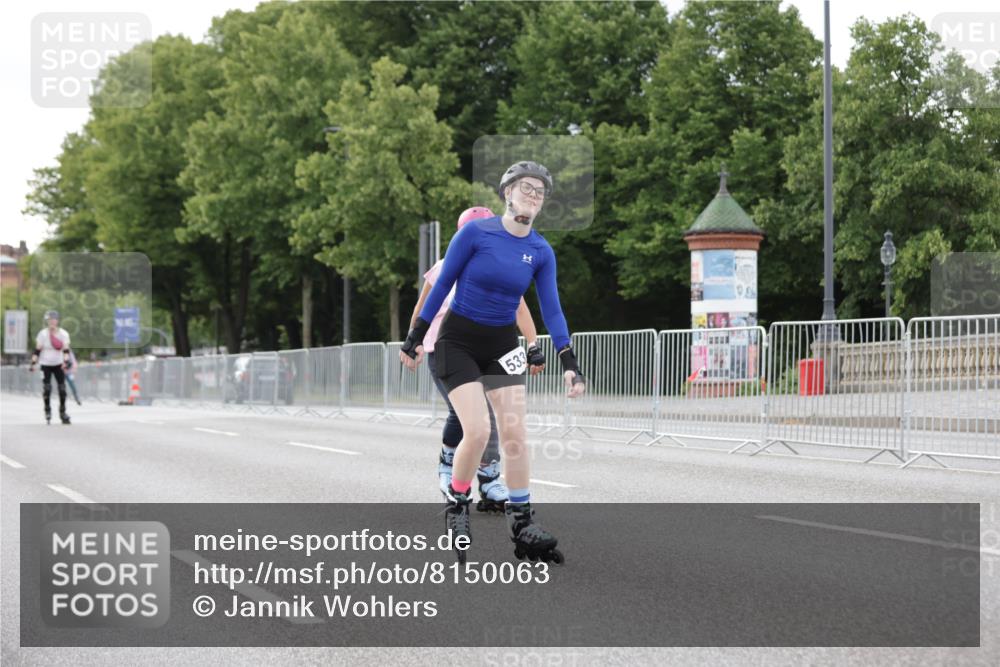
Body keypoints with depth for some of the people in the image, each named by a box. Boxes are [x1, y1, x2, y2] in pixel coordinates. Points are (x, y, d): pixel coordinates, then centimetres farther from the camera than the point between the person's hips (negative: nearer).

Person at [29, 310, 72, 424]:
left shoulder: (63, 334, -5)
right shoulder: (43, 334, -8)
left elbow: (66, 350, -10)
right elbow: (37, 350, -5)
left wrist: (66, 361, -25)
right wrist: (33, 363, -10)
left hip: (58, 364, 1)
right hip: (46, 364, -1)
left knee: (62, 388, -2)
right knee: (46, 388, -9)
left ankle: (62, 412, 13)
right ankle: (47, 411, 11)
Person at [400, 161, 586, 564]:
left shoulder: (541, 251, -3)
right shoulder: (476, 233, -14)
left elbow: (551, 309, -2)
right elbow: (441, 285, -7)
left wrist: (569, 362, -11)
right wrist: (416, 337, -4)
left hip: (502, 345, 4)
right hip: (458, 341, -4)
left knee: (514, 432, -4)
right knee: (477, 431, -15)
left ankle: (522, 523, 3)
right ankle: (457, 505, 9)